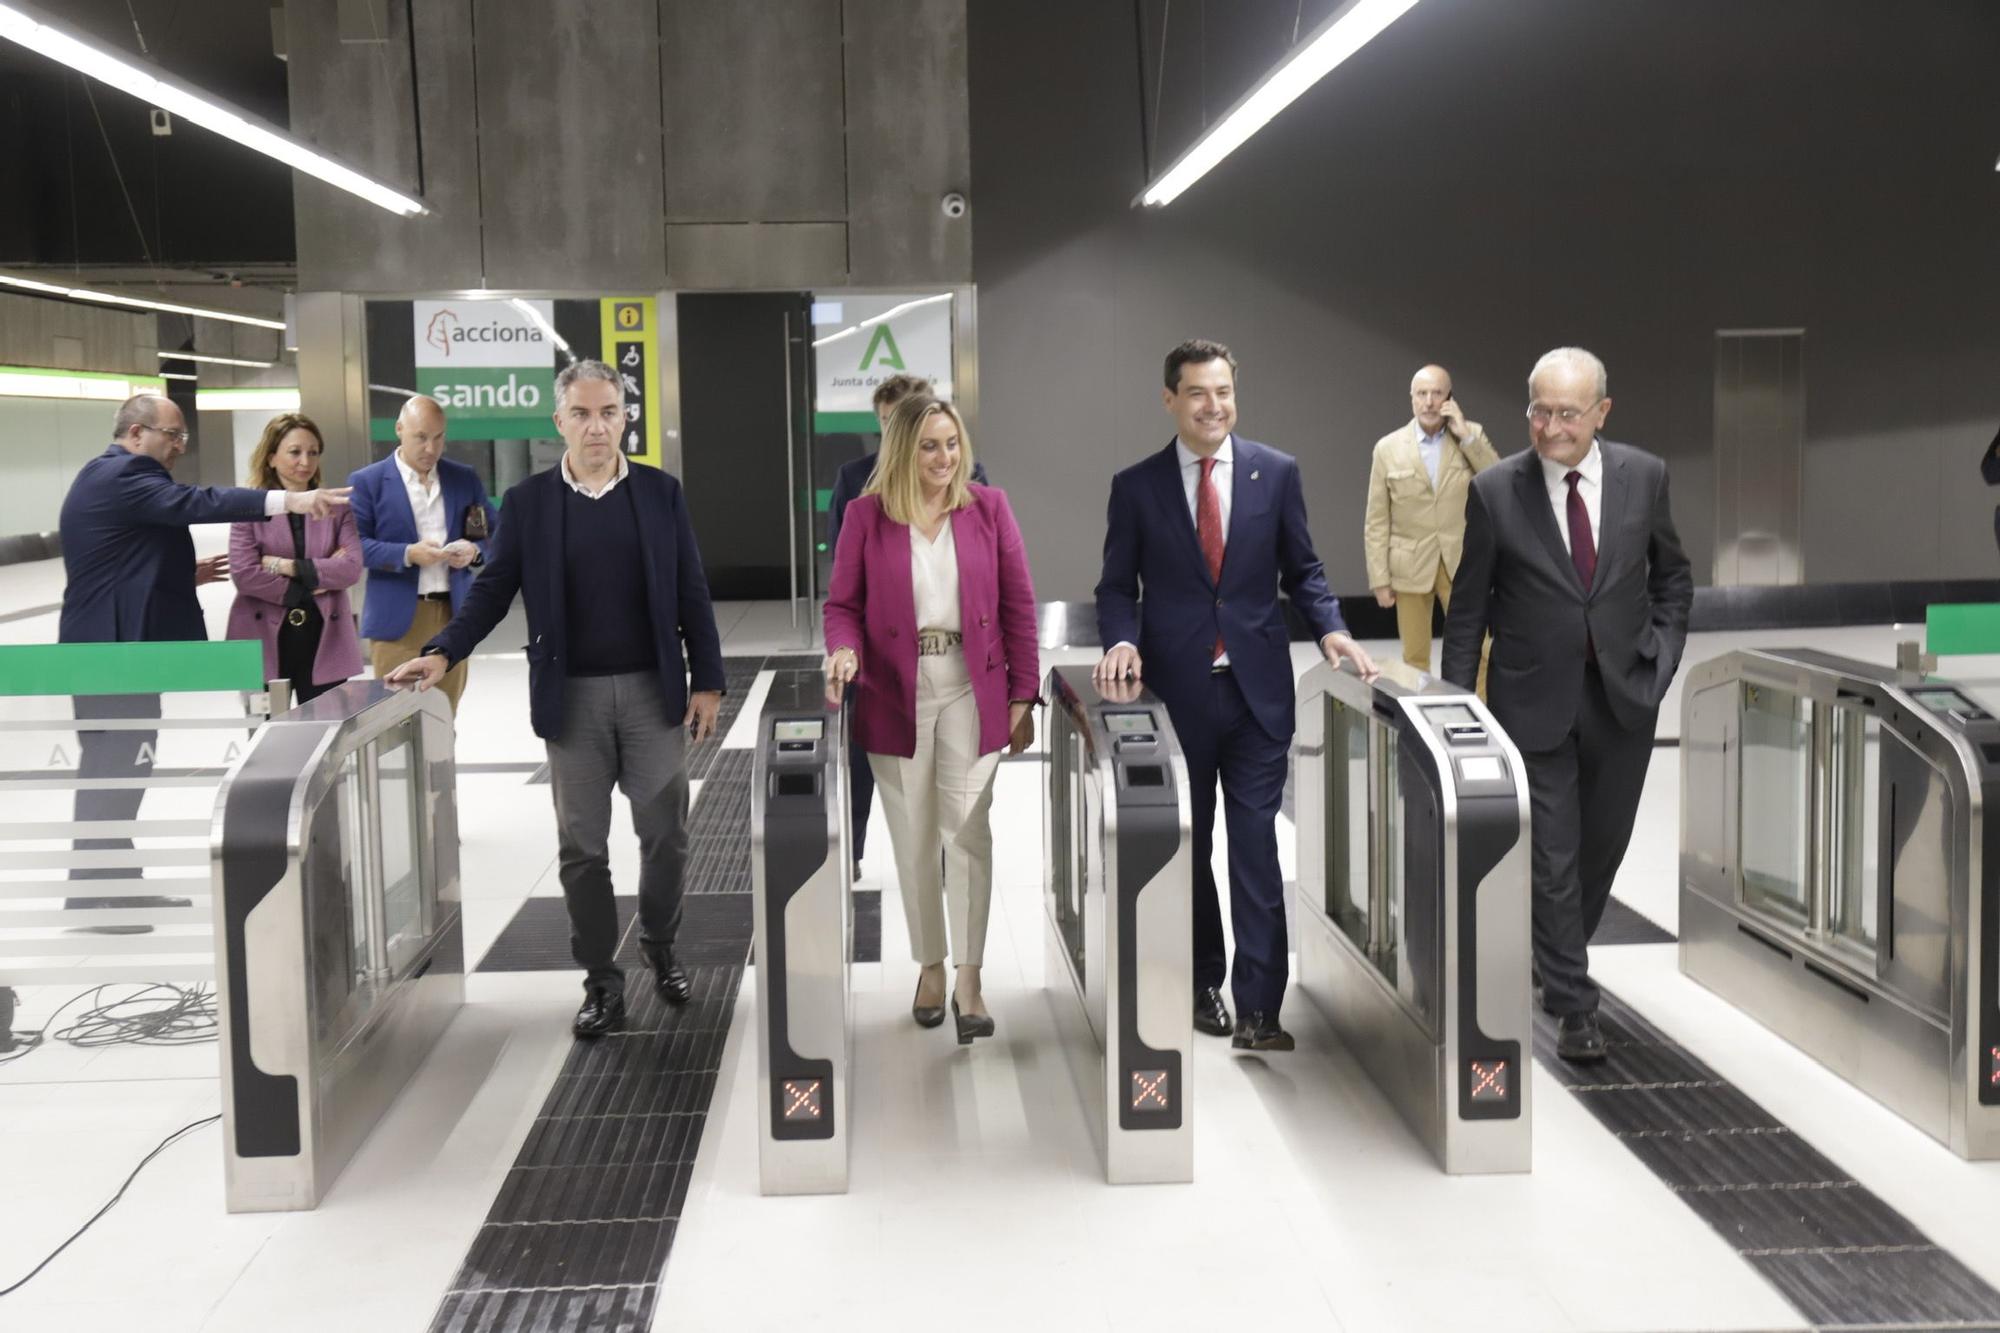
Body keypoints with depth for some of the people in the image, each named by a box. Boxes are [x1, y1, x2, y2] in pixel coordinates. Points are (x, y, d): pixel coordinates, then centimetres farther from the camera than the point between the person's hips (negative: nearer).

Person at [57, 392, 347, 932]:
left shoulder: (112, 476, 18)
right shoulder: (122, 474, -15)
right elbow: (195, 503, -31)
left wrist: (184, 573, 16)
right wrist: (289, 500, -39)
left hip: (115, 645, 11)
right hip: (114, 647, -11)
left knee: (120, 768, 15)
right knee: (112, 770, -5)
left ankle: (117, 885, 22)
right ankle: (91, 897, 2)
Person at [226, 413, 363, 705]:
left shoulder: (336, 507, 8)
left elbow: (352, 567, -3)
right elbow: (243, 573, -8)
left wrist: (290, 567, -10)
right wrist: (312, 583, -7)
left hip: (324, 640, 2)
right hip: (265, 641, -2)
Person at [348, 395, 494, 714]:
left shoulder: (465, 479, 12)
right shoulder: (367, 481, 2)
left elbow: (492, 537, 14)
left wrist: (474, 551, -8)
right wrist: (408, 554, -18)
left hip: (453, 614, 3)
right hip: (396, 618, -3)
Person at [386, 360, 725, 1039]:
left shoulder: (661, 493, 3)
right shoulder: (527, 501, 1)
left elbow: (691, 594, 3)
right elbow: (492, 591, -1)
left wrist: (707, 680, -1)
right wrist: (442, 653, -16)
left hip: (653, 690, 0)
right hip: (572, 696, 0)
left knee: (665, 835, 7)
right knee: (582, 846, 5)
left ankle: (661, 950, 30)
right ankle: (601, 982, 15)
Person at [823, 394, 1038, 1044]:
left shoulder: (988, 508, 2)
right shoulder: (865, 515, 0)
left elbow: (1018, 606, 4)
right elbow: (843, 604, 4)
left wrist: (1023, 696, 1)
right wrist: (843, 651, -18)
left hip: (971, 691, 0)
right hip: (895, 693, 0)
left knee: (967, 831, -5)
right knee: (913, 838, 8)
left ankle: (969, 979, 2)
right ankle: (929, 966, 23)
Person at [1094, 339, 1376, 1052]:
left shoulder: (1276, 473, 4)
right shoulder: (1136, 486, 2)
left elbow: (1301, 570, 9)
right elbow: (1117, 585, 5)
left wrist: (1330, 628, -8)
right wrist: (1123, 640, -14)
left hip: (1257, 688, 0)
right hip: (1176, 691, 0)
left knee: (1256, 843, -4)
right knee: (1186, 845, 10)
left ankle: (1258, 1007, -1)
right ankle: (1203, 984, 25)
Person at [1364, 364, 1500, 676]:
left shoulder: (1472, 435, 3)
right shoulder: (1388, 448, 0)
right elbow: (1377, 522, 1)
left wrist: (1466, 436, -13)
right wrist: (1380, 579, -3)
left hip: (1462, 564, 0)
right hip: (1410, 567, 0)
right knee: (1414, 659, 7)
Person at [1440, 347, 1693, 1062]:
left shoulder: (1644, 476, -3)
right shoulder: (1496, 491, -9)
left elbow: (1672, 575, 12)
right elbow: (1467, 609, -3)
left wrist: (1661, 657, 1)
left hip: (1623, 695, 3)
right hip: (1534, 700, -3)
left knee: (1603, 843, 15)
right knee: (1553, 856, -1)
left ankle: (1559, 955, 38)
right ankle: (1574, 1007, 10)